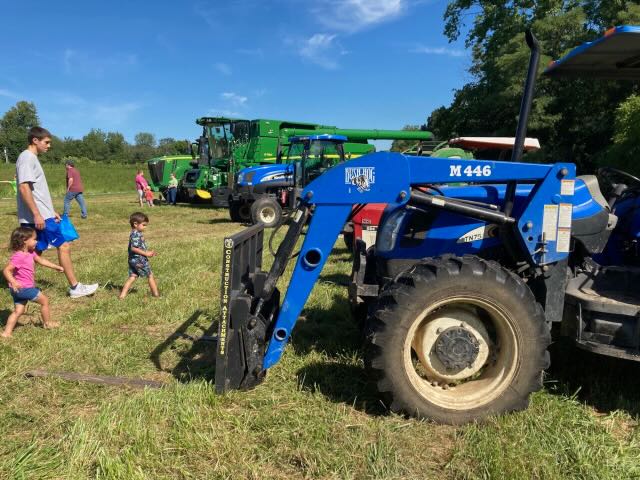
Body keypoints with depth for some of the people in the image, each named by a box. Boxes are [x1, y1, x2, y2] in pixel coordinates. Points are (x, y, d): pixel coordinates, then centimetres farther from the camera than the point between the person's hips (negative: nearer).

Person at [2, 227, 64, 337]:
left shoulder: (30, 253, 6)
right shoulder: (18, 256, -22)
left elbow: (41, 260, 21)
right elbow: (6, 270, -26)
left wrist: (56, 267, 25)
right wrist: (13, 282, -40)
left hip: (21, 289, 9)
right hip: (22, 288, -9)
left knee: (19, 310, 10)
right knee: (45, 300, 5)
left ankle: (7, 332, 9)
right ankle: (47, 323, 22)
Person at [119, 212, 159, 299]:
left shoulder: (136, 234, 13)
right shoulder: (136, 235, -19)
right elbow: (134, 248, -26)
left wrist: (148, 252, 13)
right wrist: (146, 254, -21)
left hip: (132, 260, 9)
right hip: (139, 260, -9)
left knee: (132, 277, 9)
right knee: (150, 276, 6)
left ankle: (122, 295, 5)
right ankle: (155, 294, 16)